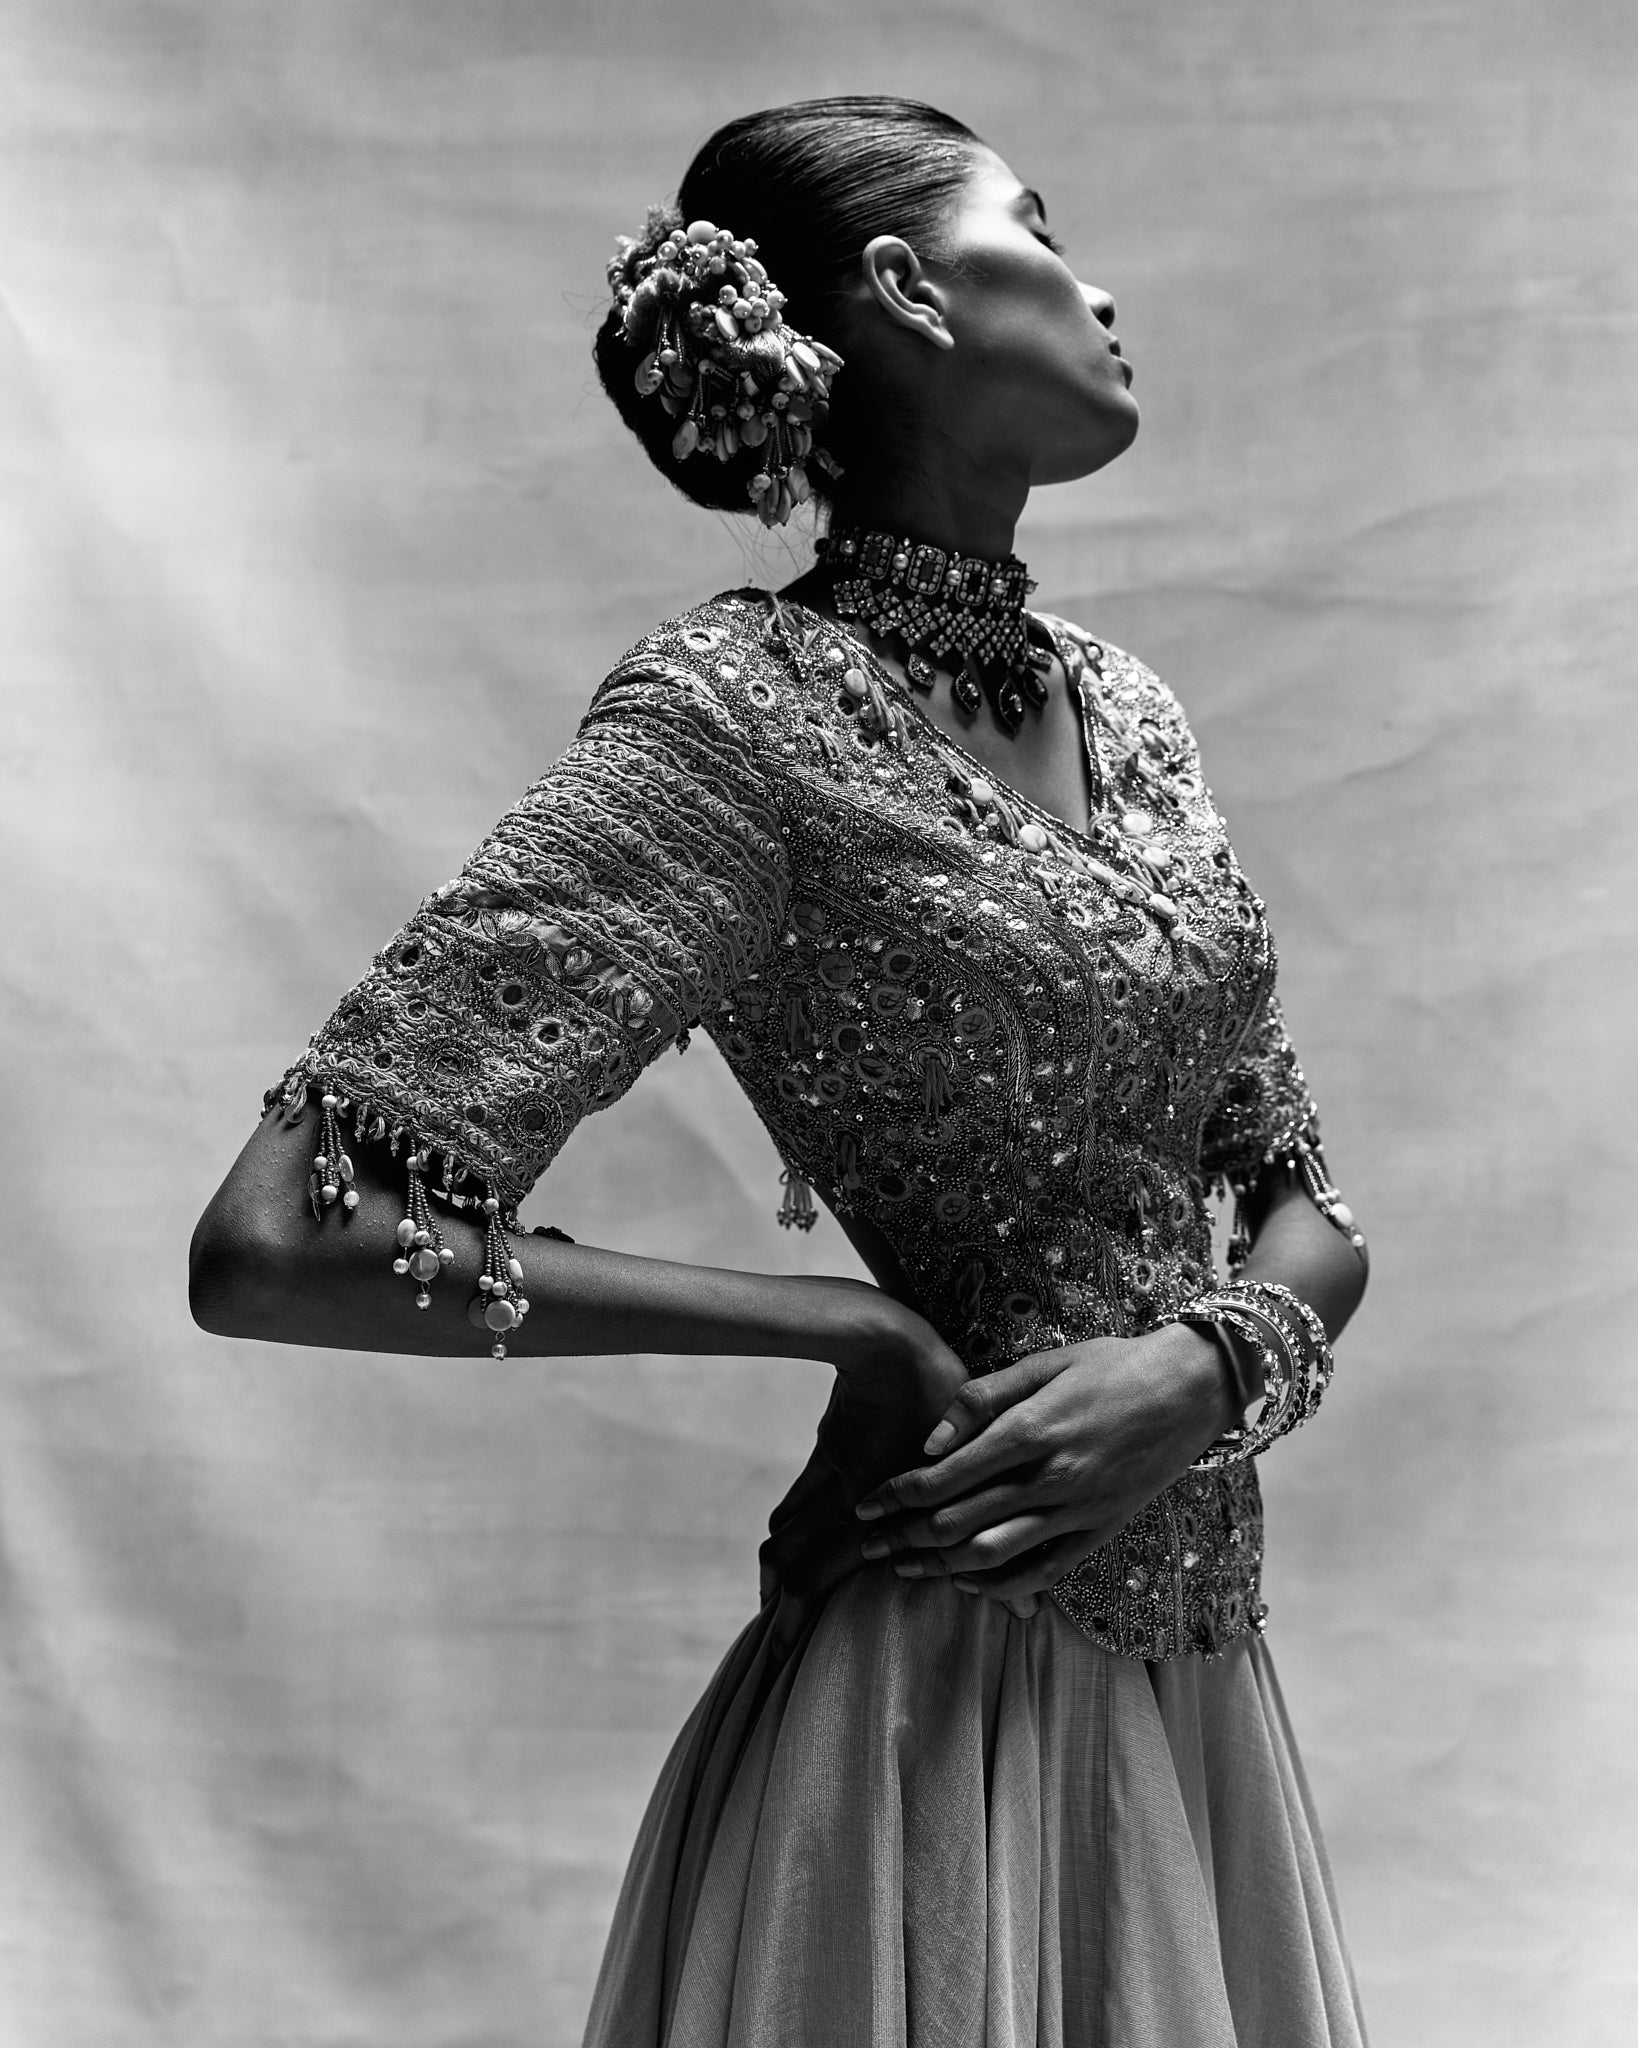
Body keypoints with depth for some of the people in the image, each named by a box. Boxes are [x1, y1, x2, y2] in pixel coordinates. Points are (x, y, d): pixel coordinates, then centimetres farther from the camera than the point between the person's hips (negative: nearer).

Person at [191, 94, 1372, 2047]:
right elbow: (277, 1244, -21)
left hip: (1194, 1669, 7)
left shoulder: (1125, 707, 5)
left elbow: (1304, 1204, 10)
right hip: (942, 1683, -7)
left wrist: (1218, 1364, -12)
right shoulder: (741, 713, -16)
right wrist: (855, 1327, -16)